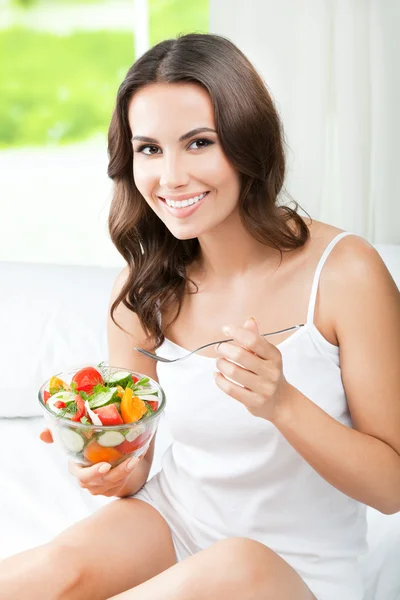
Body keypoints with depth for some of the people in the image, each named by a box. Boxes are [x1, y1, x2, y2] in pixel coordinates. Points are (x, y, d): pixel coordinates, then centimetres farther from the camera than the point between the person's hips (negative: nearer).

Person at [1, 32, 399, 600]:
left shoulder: (345, 272, -16)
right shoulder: (140, 288, -4)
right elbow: (133, 463, 4)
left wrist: (281, 402, -30)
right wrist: (111, 471, -20)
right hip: (176, 526, 1)